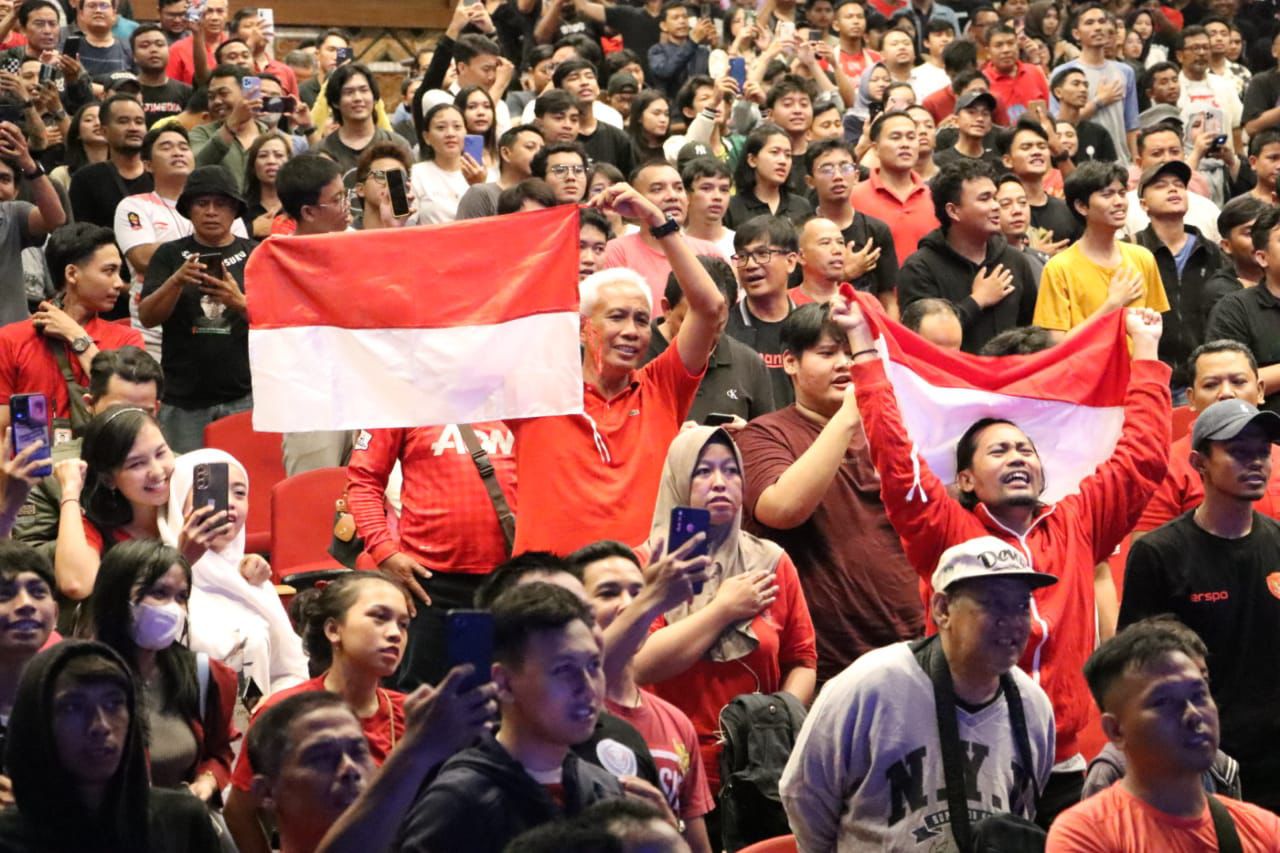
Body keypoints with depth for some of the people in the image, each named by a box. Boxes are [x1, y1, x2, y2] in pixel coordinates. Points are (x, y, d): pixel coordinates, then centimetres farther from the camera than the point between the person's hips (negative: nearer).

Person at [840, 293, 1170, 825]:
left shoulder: (1076, 527, 10)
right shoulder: (948, 533, 0)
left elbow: (1141, 457, 13)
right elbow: (896, 458, -9)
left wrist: (1145, 352, 17)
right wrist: (865, 348, -9)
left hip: (1064, 770, 3)